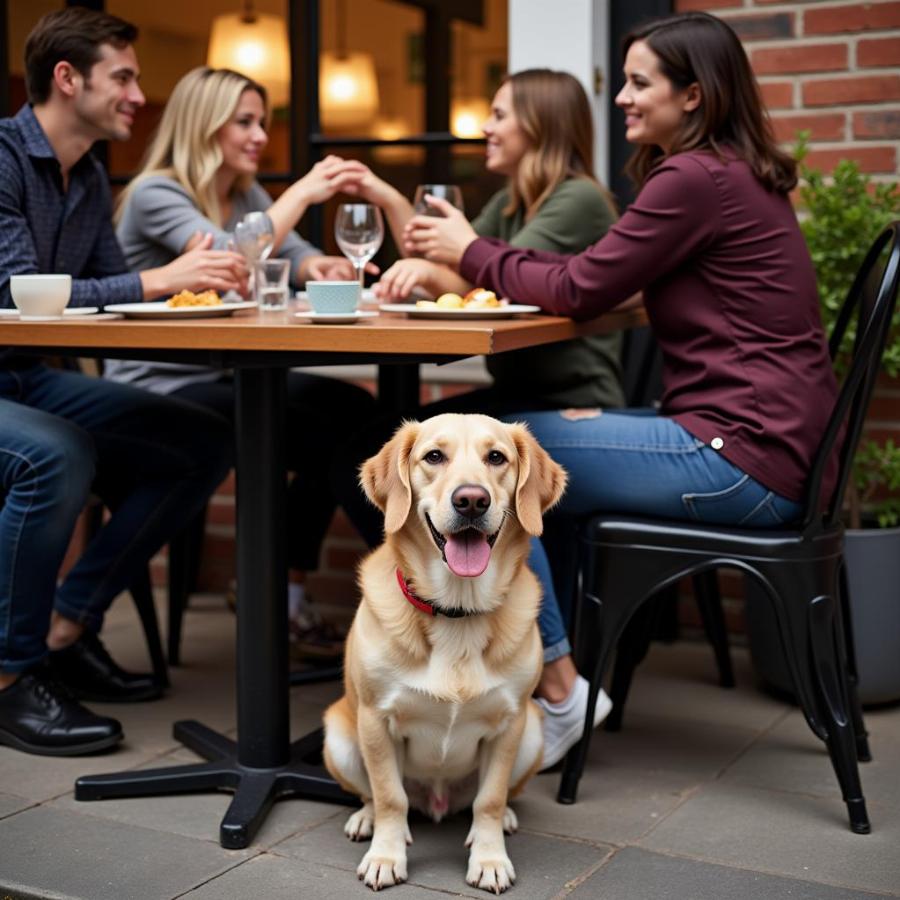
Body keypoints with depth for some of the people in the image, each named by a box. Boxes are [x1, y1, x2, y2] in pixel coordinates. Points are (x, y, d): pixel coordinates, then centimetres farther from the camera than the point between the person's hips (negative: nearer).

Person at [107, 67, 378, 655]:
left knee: (358, 411, -15)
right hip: (158, 390, -8)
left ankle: (284, 589, -6)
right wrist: (302, 192, -24)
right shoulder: (155, 194, -11)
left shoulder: (246, 194, 14)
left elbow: (296, 257, 3)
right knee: (328, 437, -24)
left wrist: (317, 266, -21)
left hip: (222, 375, 8)